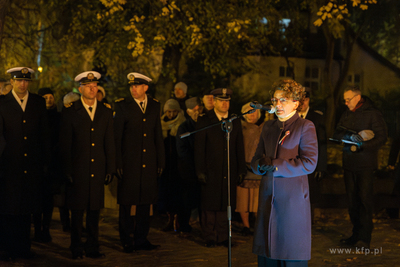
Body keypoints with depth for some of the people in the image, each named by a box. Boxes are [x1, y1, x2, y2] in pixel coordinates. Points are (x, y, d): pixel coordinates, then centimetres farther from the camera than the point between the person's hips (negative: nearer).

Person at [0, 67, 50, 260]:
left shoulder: (38, 102, 9)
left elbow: (44, 133, 11)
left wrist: (45, 160, 9)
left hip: (31, 166, 3)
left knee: (26, 209, 8)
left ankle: (23, 247, 17)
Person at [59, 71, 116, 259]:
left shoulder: (106, 112, 10)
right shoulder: (70, 111, 1)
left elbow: (110, 143, 10)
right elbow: (64, 144, -1)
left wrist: (110, 169, 6)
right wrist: (67, 170, -7)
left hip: (97, 171, 3)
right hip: (78, 170, -3)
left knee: (95, 210, 6)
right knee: (77, 211, 1)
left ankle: (92, 248, 14)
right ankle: (76, 249, 11)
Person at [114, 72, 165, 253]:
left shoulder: (154, 105, 9)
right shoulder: (122, 106, -1)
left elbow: (158, 135, 13)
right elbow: (116, 136, -2)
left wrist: (161, 161, 9)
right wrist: (118, 163, -8)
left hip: (149, 163, 3)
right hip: (129, 162, -3)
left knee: (146, 201, 7)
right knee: (127, 202, 1)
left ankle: (141, 239, 16)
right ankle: (126, 240, 11)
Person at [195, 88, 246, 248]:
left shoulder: (235, 122, 11)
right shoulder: (204, 121, 1)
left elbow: (239, 148, 12)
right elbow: (199, 149, -2)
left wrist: (241, 170, 8)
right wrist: (200, 171, -8)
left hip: (229, 172, 3)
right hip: (211, 172, -3)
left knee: (226, 205, 5)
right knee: (209, 206, 2)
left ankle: (223, 237, 13)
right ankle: (209, 237, 12)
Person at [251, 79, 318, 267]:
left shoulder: (305, 127, -1)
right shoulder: (268, 127, 16)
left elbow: (309, 163, -11)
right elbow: (255, 161, 15)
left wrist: (276, 166, -15)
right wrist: (262, 165, -9)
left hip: (293, 200, -5)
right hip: (268, 199, 5)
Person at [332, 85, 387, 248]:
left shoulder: (372, 114, -3)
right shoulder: (347, 115, 16)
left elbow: (382, 137, -8)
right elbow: (336, 134, 11)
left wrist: (363, 145, -19)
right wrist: (350, 136, -10)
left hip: (365, 164, -6)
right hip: (349, 163, 6)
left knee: (365, 199, -8)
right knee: (352, 200, 6)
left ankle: (364, 237, -6)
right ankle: (356, 234, 14)